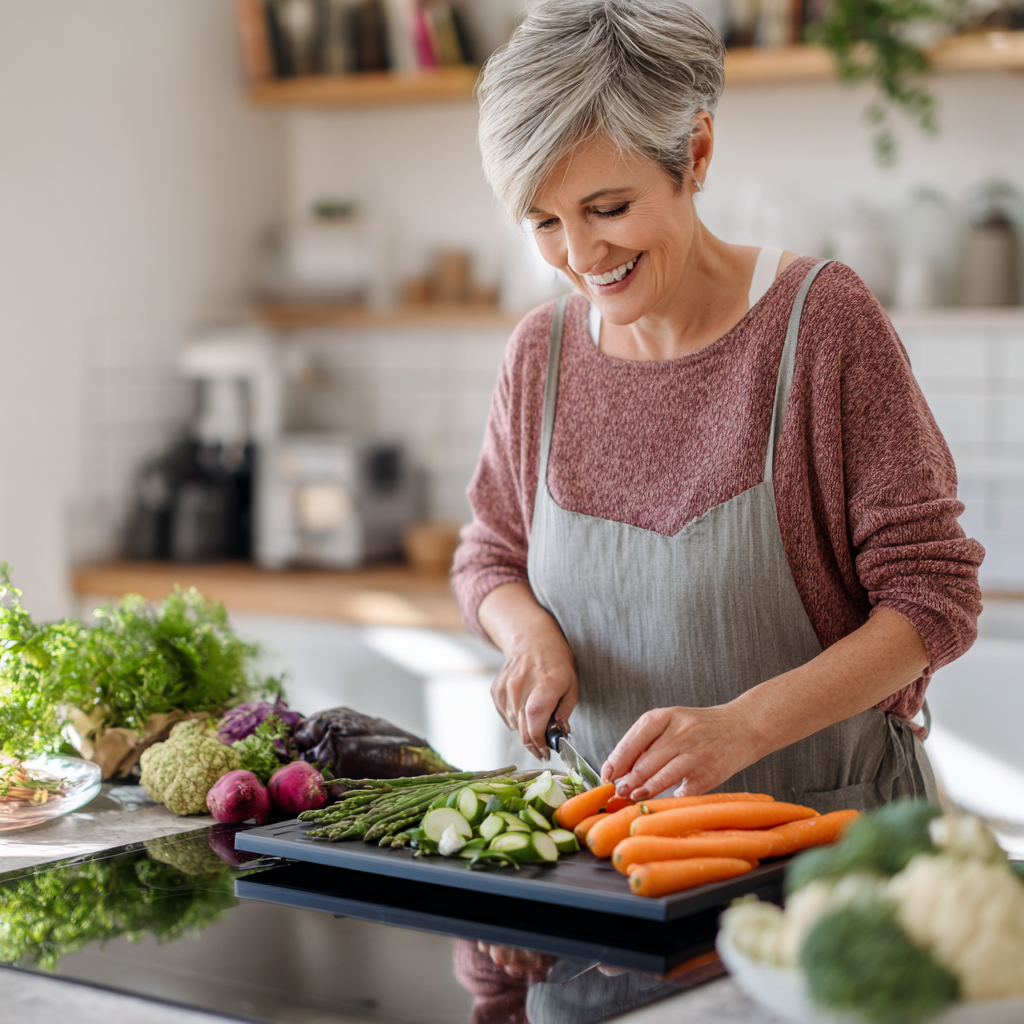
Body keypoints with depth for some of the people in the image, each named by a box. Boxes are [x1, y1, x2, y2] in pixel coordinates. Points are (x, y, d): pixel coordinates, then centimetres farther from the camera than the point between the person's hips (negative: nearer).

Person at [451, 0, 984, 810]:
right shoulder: (543, 352, 4)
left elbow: (933, 599, -10)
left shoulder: (824, 321, -9)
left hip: (833, 833, -4)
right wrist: (527, 631, -5)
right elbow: (491, 559, 19)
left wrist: (742, 726, -23)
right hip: (620, 831, 4)